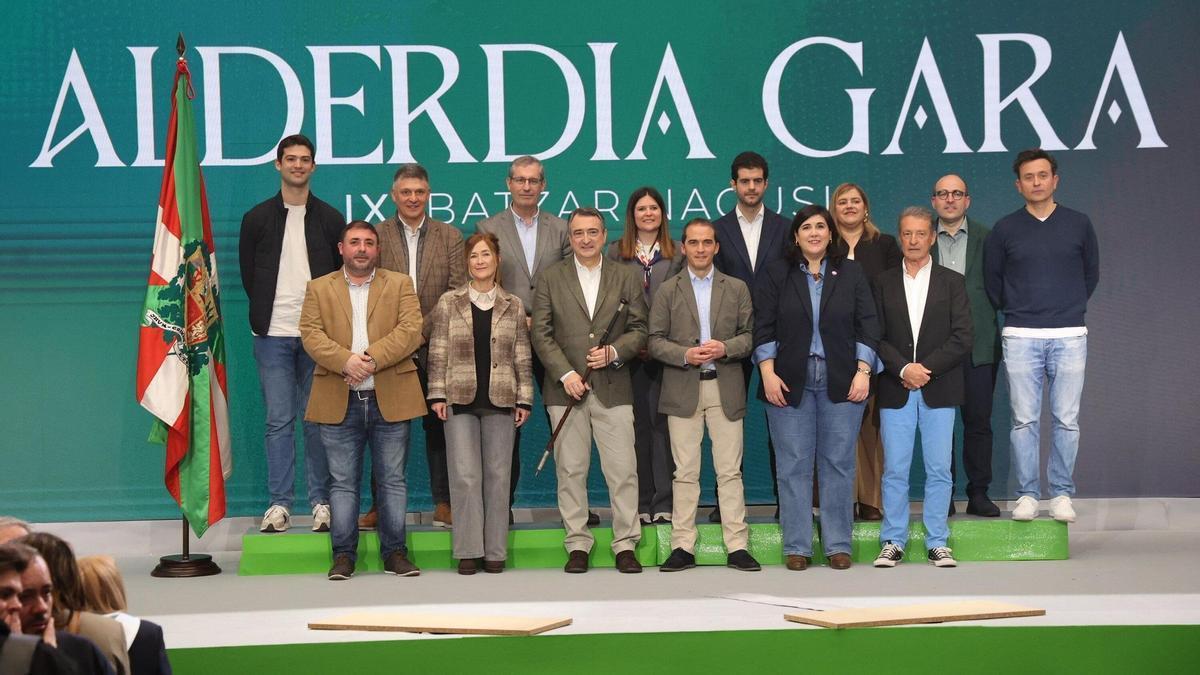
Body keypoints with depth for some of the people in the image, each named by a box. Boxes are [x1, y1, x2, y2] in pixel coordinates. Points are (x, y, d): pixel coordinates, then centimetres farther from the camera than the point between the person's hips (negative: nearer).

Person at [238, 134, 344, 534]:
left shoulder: (330, 219, 8)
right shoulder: (257, 219, 8)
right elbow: (248, 275, 11)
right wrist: (265, 314, 5)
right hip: (274, 335, 0)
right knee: (278, 421, 1)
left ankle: (322, 502, 8)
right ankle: (279, 503, 5)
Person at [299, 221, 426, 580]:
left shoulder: (400, 284, 10)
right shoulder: (319, 288, 11)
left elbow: (411, 330, -4)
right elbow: (311, 334, -2)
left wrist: (372, 358, -16)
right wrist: (346, 361, -18)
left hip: (390, 399, 0)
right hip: (339, 401, 0)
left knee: (393, 480, 4)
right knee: (343, 482, 3)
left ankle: (394, 552, 11)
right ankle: (343, 554, 8)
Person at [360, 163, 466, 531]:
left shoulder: (450, 236, 7)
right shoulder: (376, 236, 5)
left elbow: (458, 294, -1)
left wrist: (424, 328, -11)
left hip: (436, 347, 1)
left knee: (438, 427, 6)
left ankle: (443, 503, 12)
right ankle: (381, 504, 11)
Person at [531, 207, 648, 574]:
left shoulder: (627, 277, 10)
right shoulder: (550, 279, 8)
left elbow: (639, 330, 9)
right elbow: (541, 334, 2)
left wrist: (614, 351, -10)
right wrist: (565, 374, -9)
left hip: (613, 388, 0)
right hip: (566, 388, 0)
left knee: (623, 470, -3)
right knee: (570, 471, 2)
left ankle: (625, 544, 5)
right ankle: (577, 545, 9)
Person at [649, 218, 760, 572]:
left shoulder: (736, 288, 11)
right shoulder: (668, 290, 8)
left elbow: (749, 336, 7)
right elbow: (655, 341, 3)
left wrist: (724, 348, -13)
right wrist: (685, 354, -13)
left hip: (726, 387, 0)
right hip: (683, 389, 0)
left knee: (730, 470, -1)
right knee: (685, 472, 1)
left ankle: (737, 546, 1)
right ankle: (683, 547, 4)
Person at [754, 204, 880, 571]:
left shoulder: (851, 273, 9)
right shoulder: (776, 275, 6)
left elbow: (867, 325, 6)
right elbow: (763, 327, 3)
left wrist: (863, 371, -3)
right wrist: (768, 373, -6)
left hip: (841, 382, 1)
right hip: (790, 382, 0)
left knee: (838, 464, 1)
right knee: (794, 465, 0)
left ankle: (838, 545, 8)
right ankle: (797, 547, 6)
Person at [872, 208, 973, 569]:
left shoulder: (952, 282, 8)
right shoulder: (883, 283, 9)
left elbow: (962, 338, -1)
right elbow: (876, 337, 2)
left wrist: (926, 369, -10)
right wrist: (903, 369, -12)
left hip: (938, 389, 0)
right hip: (895, 389, 0)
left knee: (939, 469, 0)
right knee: (894, 469, 0)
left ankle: (937, 542, 8)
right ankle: (893, 542, 7)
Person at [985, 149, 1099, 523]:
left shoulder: (1079, 224, 6)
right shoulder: (1005, 229, 4)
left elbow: (1091, 274, 17)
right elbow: (992, 279, 15)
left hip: (1069, 335, 0)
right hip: (1020, 337, 0)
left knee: (1067, 420, 0)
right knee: (1025, 420, 0)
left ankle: (1062, 494, 8)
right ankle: (1027, 495, 6)